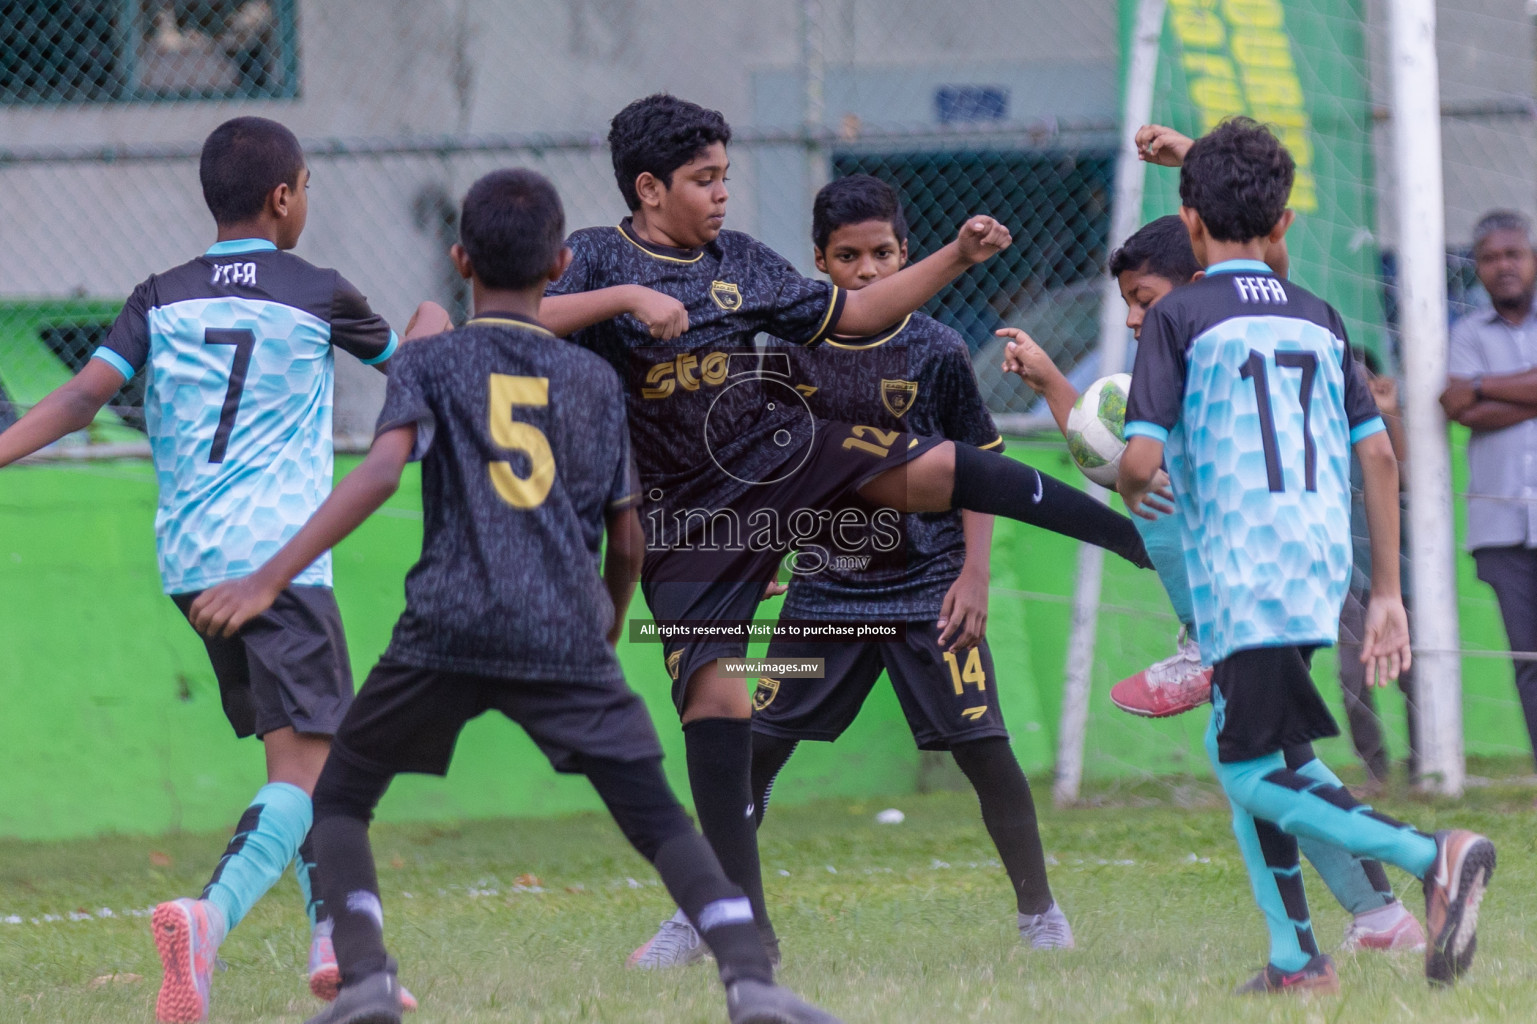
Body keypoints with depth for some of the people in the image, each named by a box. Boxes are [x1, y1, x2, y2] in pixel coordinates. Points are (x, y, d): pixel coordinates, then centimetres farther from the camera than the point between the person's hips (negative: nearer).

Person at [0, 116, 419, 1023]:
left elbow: (86, 394, -6)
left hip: (189, 562, 5)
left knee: (295, 747, 20)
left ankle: (335, 936, 22)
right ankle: (212, 916, -34)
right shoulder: (319, 294, 3)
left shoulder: (163, 299, 9)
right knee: (305, 769, -11)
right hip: (277, 554, -5)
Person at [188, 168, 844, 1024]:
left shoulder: (431, 361, 9)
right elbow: (627, 542, 18)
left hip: (448, 632, -1)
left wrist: (269, 579, -13)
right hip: (568, 635, 2)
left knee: (339, 799, 13)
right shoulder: (598, 382, 16)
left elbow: (381, 474, -8)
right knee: (657, 817, 2)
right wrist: (609, 631, 38)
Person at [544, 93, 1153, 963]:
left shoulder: (742, 262, 10)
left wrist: (958, 258, 10)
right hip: (693, 516, -3)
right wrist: (619, 299, -26)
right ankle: (742, 915, -3)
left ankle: (1140, 537, -14)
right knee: (715, 690, -9)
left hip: (787, 455, 3)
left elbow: (852, 314, 17)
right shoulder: (596, 259, -2)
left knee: (940, 469, -19)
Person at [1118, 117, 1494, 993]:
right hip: (1323, 568, 7)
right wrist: (1388, 593, 15)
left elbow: (1143, 462, -11)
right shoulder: (1319, 320, 14)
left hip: (1240, 574, -7)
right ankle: (1296, 957, 13)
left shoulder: (1181, 318, -2)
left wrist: (1129, 490, 14)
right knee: (1241, 751, 19)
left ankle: (1433, 856, -23)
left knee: (1254, 773, -6)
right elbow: (1379, 456, 11)